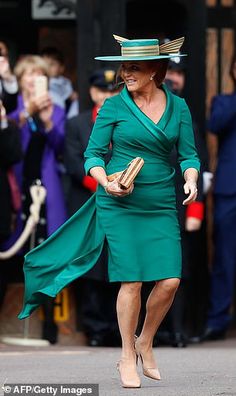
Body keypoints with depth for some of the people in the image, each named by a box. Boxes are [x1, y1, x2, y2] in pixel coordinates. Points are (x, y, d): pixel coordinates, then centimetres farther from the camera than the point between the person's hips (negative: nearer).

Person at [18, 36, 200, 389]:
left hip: (162, 206, 2)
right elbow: (93, 155, 2)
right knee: (132, 280, -6)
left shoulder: (178, 107, 6)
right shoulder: (114, 106, -1)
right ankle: (127, 357, 9)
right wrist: (107, 182, -16)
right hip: (120, 204, -2)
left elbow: (189, 155, 8)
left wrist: (191, 180, -12)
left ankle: (145, 343, 18)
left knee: (170, 280, -7)